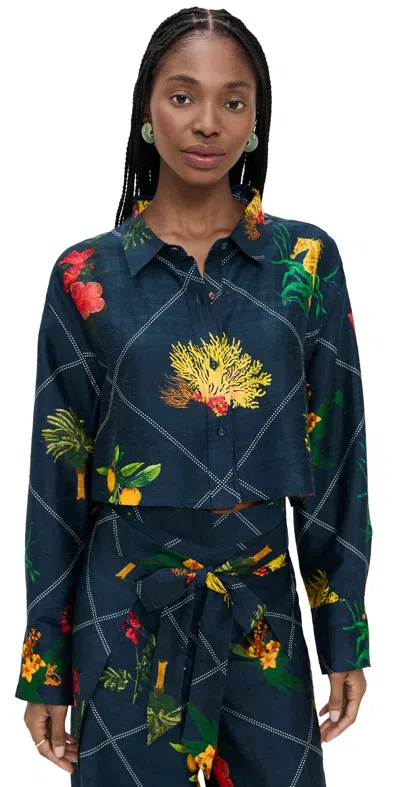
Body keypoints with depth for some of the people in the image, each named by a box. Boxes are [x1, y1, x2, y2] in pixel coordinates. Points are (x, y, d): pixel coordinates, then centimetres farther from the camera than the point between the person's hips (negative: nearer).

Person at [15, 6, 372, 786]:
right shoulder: (87, 277, -4)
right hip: (126, 607, -1)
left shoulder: (307, 263, -2)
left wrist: (345, 636, 1)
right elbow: (57, 478, -1)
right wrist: (44, 664, 1)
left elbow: (336, 455, 1)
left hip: (262, 609, 1)